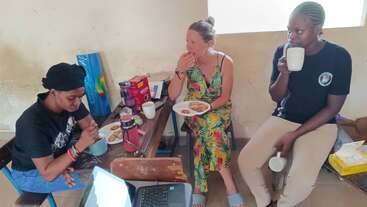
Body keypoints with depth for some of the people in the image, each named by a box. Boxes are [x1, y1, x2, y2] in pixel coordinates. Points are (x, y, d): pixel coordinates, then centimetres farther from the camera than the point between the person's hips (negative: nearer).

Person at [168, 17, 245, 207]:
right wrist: (181, 71, -25)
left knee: (209, 126, -34)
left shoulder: (225, 61, -13)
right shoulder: (186, 60, -9)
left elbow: (224, 97, -7)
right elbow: (172, 96, -10)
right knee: (212, 129, -31)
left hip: (218, 109, -1)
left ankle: (199, 187, -20)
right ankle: (230, 187, -20)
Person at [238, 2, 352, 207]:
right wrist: (284, 74, -22)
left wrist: (294, 135, -15)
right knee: (246, 161, -15)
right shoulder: (283, 51, -7)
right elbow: (275, 97, -1)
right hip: (283, 118, 3)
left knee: (302, 180, -26)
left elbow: (332, 108, -9)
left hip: (319, 124, -2)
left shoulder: (339, 57, -13)